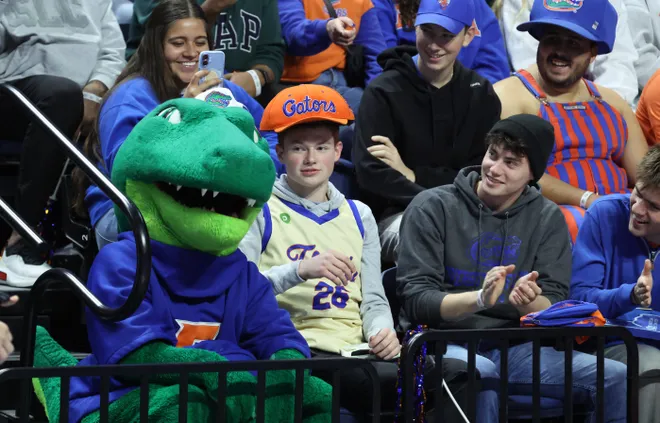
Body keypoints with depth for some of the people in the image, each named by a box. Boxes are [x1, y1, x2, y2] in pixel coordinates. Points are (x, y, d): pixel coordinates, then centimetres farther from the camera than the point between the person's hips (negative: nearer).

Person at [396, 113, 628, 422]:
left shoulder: (548, 219, 10)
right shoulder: (433, 207, 0)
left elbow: (555, 309, 3)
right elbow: (415, 299, -7)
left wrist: (529, 302, -22)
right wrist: (478, 299, -25)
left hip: (513, 348, 3)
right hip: (444, 342, -3)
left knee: (617, 378, -19)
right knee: (478, 372, -40)